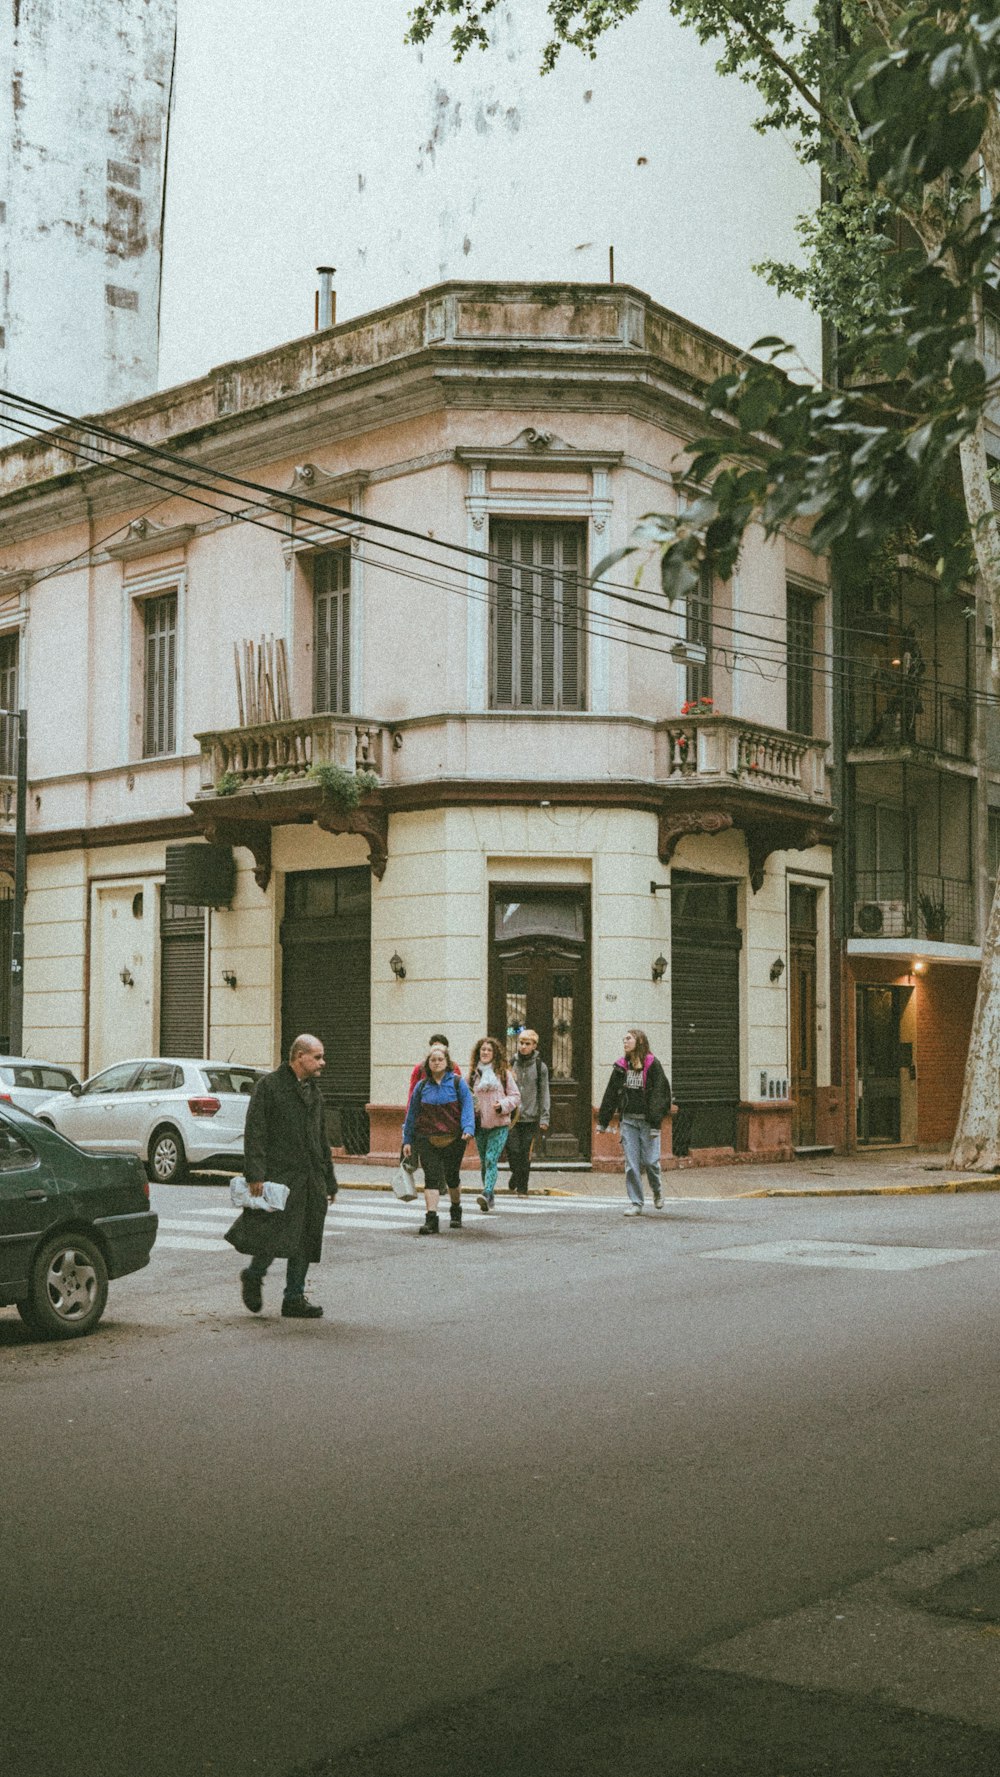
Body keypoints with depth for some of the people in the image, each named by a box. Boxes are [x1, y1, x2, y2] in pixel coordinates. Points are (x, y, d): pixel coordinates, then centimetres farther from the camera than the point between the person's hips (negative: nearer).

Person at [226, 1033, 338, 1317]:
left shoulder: (314, 1091, 19)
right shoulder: (269, 1086, -5)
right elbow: (254, 1133, -11)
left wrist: (329, 1180, 22)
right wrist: (255, 1175, -19)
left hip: (310, 1180, 7)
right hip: (280, 1174, -7)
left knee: (305, 1241, 5)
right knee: (278, 1235, -12)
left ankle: (294, 1299, 13)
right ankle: (253, 1277, 15)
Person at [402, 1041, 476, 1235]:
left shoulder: (457, 1082, 0)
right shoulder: (421, 1086, 6)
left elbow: (467, 1106, -4)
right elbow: (412, 1113, 12)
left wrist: (468, 1128, -19)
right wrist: (407, 1140, 12)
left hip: (453, 1139, -1)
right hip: (427, 1139, 1)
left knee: (452, 1177, 13)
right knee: (432, 1177, -10)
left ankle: (456, 1212, 36)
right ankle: (431, 1220, -15)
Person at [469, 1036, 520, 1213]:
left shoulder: (504, 1073, 2)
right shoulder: (473, 1073, 9)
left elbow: (516, 1096, 4)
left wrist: (502, 1105, -13)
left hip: (499, 1125, -3)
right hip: (480, 1124, 3)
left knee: (491, 1160, -18)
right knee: (484, 1163, 10)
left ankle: (487, 1194, -30)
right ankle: (490, 1198, 22)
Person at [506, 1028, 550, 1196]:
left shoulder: (540, 1067, 2)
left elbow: (544, 1094, 3)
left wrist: (544, 1118, -1)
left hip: (531, 1117, -1)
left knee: (525, 1154, 0)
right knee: (513, 1150, -6)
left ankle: (522, 1188, 10)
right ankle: (516, 1174, 21)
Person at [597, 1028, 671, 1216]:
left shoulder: (652, 1065, -5)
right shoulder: (621, 1067, 8)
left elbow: (659, 1095, -9)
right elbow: (610, 1095, 12)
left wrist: (656, 1124, -15)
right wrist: (602, 1121, 13)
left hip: (647, 1121, -3)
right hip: (628, 1120, 4)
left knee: (650, 1160, -4)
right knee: (631, 1163, -1)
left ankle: (657, 1190, 26)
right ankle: (635, 1203, 5)